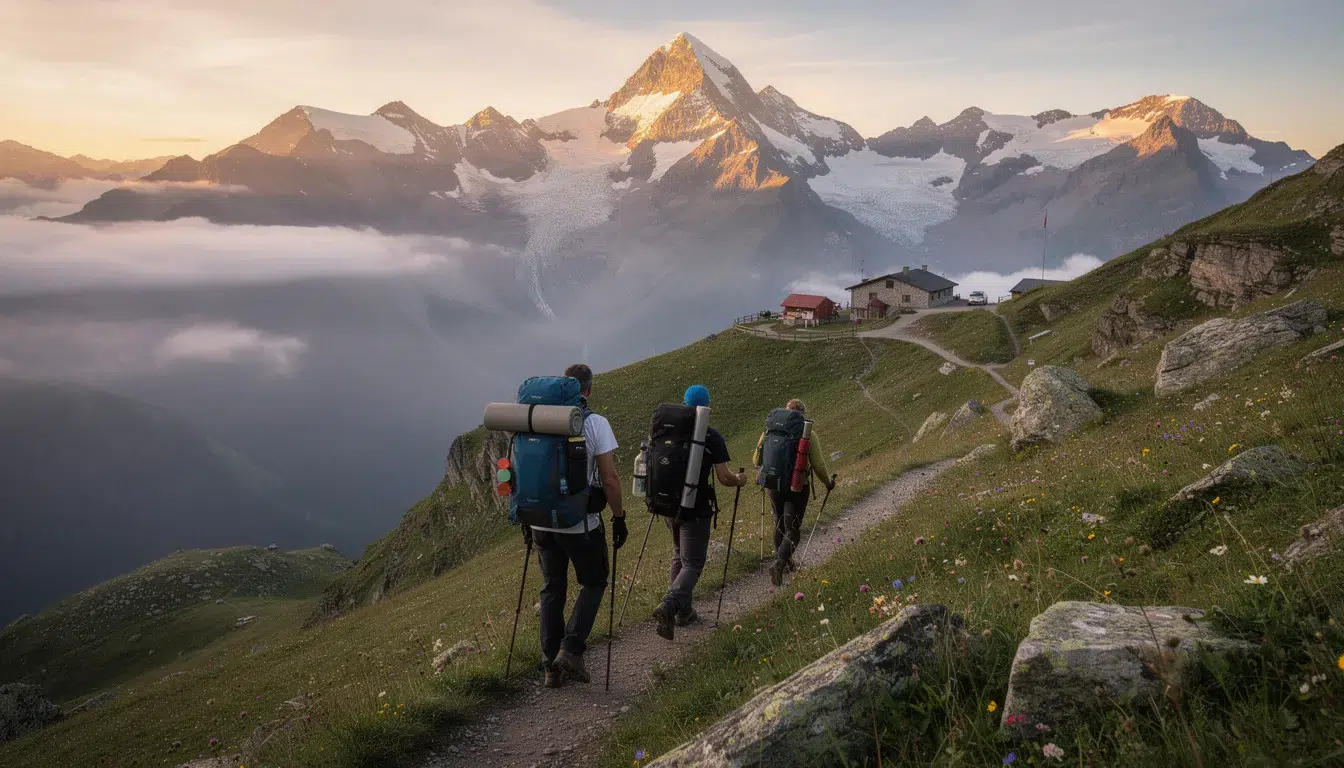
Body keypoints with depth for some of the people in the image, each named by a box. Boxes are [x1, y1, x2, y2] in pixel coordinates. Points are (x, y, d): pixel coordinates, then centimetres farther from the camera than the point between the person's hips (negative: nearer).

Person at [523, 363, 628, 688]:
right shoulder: (595, 423, -10)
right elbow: (609, 478, -13)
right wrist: (619, 518, -1)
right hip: (581, 524, -4)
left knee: (551, 589, 16)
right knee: (593, 584, 15)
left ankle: (551, 666, 19)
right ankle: (571, 650, 2)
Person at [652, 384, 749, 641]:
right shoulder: (711, 436, -11)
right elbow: (724, 477, -12)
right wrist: (739, 480, 9)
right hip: (696, 510, -5)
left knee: (679, 557, 21)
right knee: (693, 563, 1)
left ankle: (683, 611, 26)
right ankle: (669, 605, -21)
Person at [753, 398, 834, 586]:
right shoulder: (808, 435, -10)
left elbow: (756, 460, 2)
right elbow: (818, 466, -10)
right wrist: (828, 483, 9)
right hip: (798, 488, -3)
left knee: (780, 524, 22)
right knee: (793, 530, 4)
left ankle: (785, 561, 37)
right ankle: (779, 564, -16)